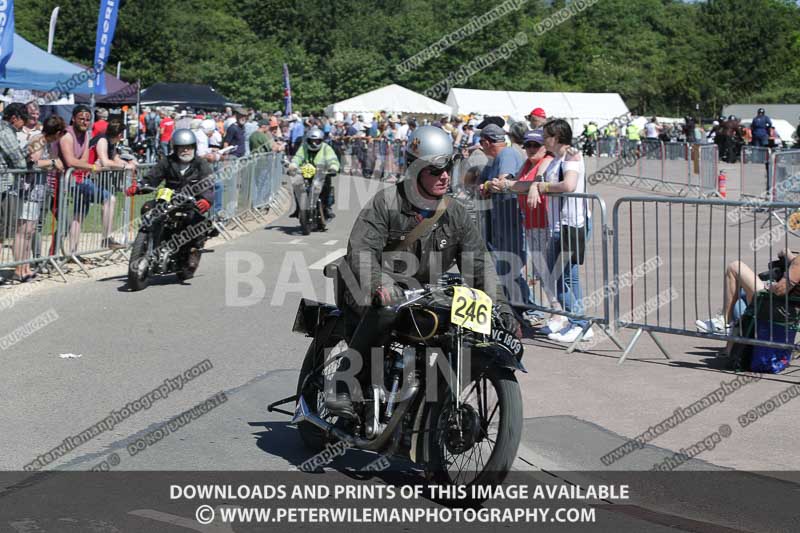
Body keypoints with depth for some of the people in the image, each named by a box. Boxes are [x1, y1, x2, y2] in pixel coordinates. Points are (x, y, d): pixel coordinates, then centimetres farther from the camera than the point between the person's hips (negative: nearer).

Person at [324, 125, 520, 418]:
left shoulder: (455, 214, 6)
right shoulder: (387, 202, -9)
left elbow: (479, 264, 3)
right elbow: (361, 248, -21)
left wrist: (502, 309, -10)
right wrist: (378, 285, -40)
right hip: (372, 292, -5)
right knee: (387, 309, -38)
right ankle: (341, 383, -29)